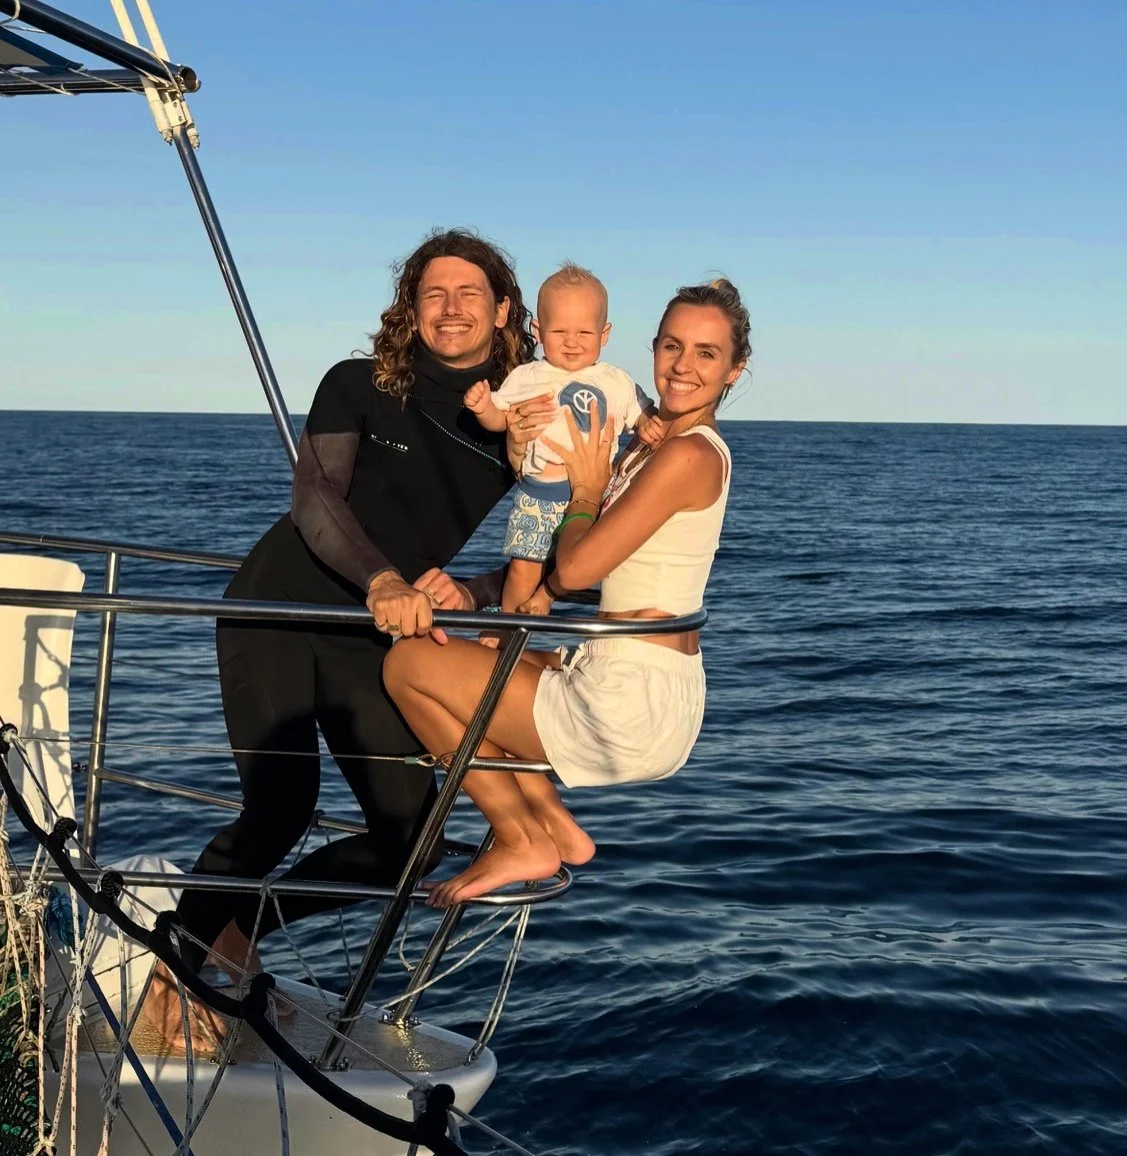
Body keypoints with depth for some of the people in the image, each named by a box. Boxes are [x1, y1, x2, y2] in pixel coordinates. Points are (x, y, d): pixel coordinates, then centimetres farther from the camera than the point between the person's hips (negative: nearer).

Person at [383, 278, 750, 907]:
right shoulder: (653, 447, 15)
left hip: (632, 707, -10)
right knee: (491, 657, 28)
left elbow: (574, 569, -17)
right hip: (652, 697, 10)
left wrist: (586, 490, -1)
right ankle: (557, 826, 16)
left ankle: (522, 843, 4)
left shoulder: (689, 455, -15)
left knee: (409, 663, -1)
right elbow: (567, 573, 14)